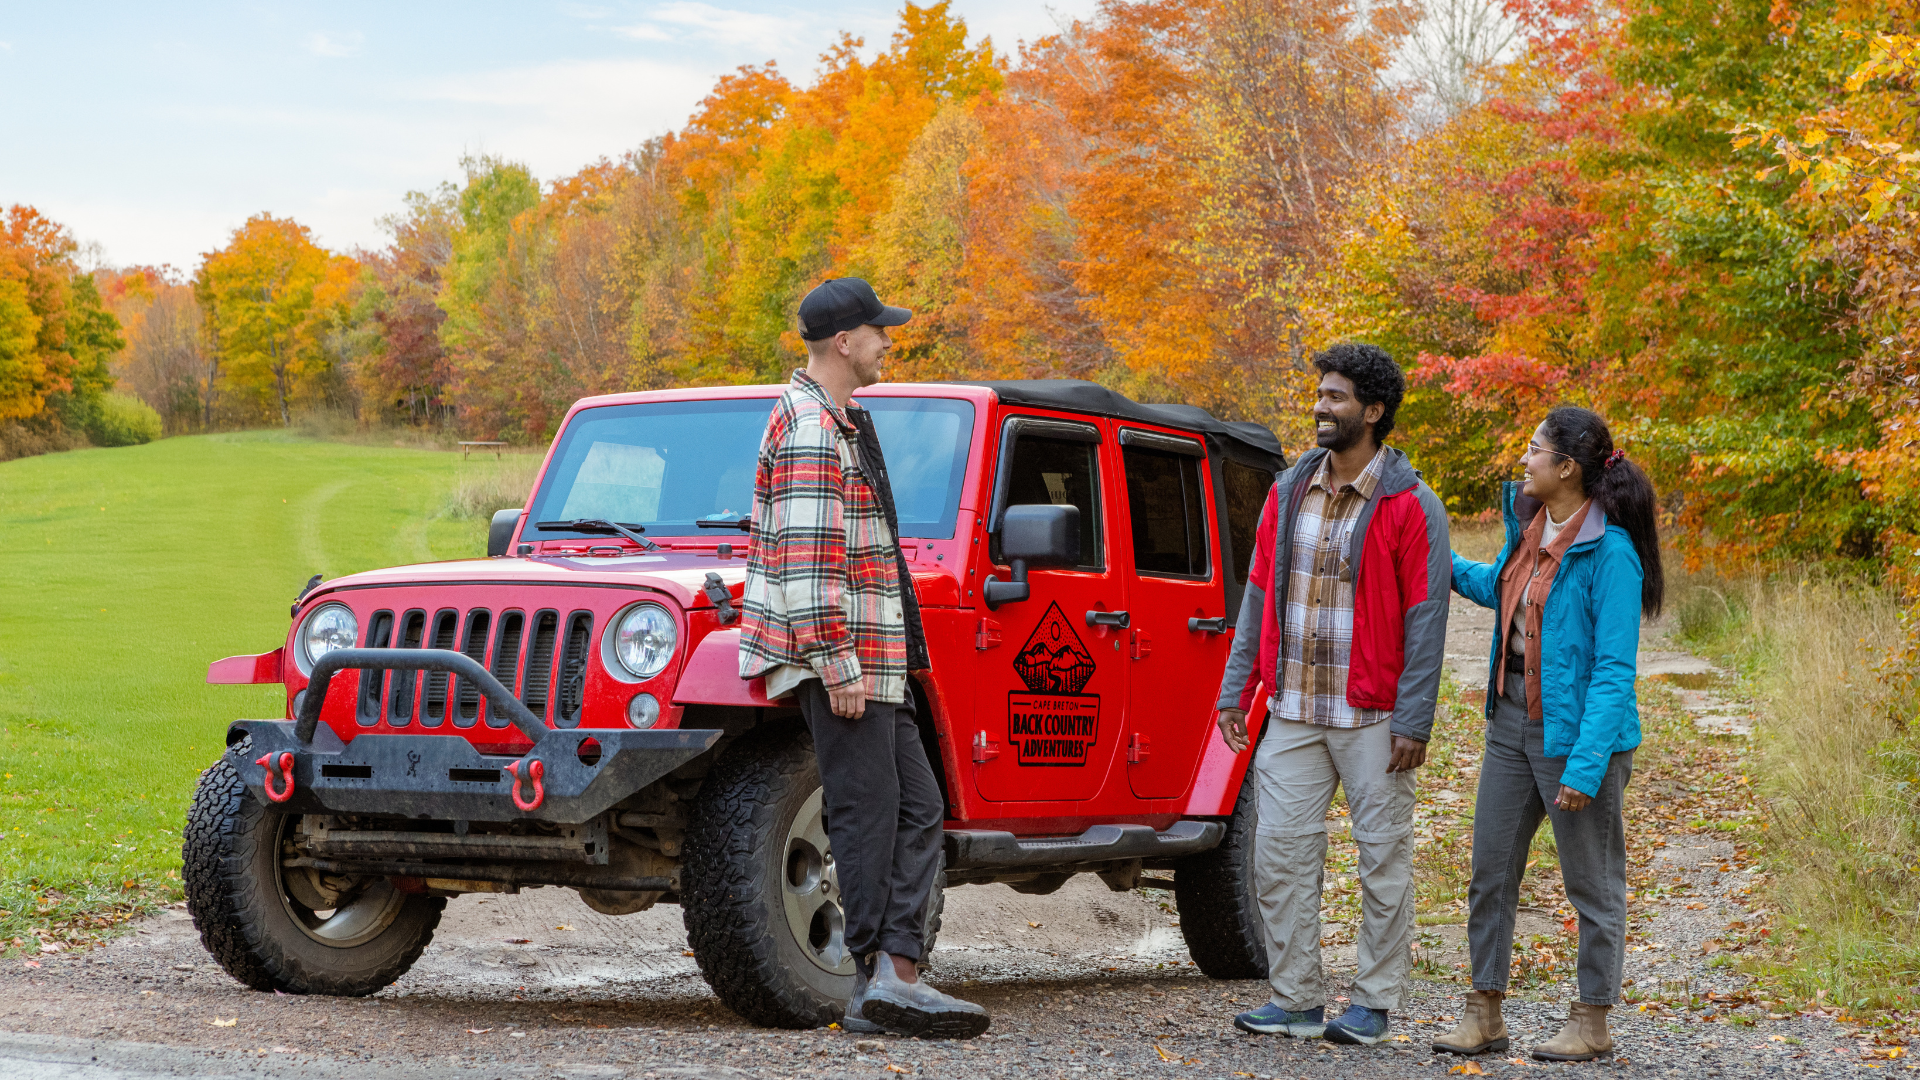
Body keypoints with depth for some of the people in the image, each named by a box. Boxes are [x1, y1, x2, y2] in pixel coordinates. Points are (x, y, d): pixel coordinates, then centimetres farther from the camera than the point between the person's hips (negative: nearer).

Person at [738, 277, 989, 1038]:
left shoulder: (838, 421, 20)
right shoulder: (812, 432, -14)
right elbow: (807, 564, -22)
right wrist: (838, 665, -23)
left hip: (868, 660, 10)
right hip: (842, 660, -10)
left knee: (917, 809, 6)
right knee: (866, 812, -6)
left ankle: (894, 975, 2)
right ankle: (879, 984, -2)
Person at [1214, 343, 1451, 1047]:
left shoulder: (1410, 506, -6)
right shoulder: (1288, 494, 10)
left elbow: (1426, 619, -9)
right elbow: (1259, 598, 14)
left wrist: (1414, 721, -14)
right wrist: (1235, 690, 9)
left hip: (1372, 719, -5)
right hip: (1292, 713, 5)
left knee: (1383, 857, 3)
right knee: (1280, 853, 2)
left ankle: (1374, 1003, 11)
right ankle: (1296, 1000, 11)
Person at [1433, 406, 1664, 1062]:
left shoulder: (1609, 551, -19)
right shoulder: (1529, 524, 5)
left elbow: (1614, 669, -20)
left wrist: (1586, 764, -24)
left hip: (1577, 728, -8)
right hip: (1513, 719, 8)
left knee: (1591, 881, 6)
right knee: (1490, 871, 10)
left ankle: (1592, 1023, 18)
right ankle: (1485, 1014, 19)